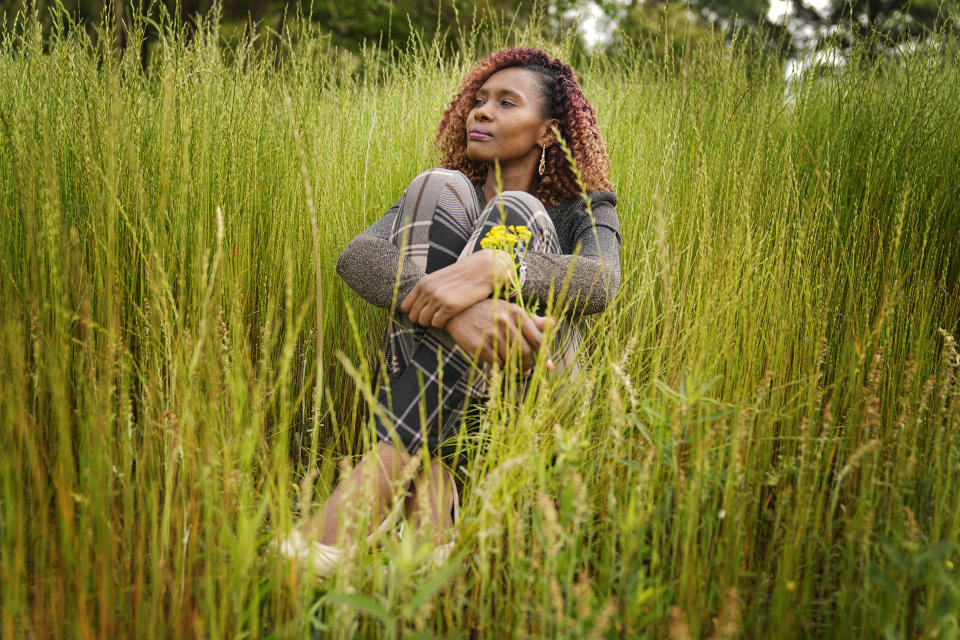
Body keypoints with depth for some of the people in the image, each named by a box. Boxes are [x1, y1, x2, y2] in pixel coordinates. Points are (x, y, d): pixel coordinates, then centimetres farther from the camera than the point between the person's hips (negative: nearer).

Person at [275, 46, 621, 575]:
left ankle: (386, 464, -35)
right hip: (422, 378, 2)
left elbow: (601, 282, -18)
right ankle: (425, 480, -34)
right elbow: (356, 257, -11)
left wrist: (492, 267, -36)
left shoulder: (583, 210, 8)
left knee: (515, 212, -21)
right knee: (438, 185, -16)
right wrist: (450, 306, -31)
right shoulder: (444, 192, 12)